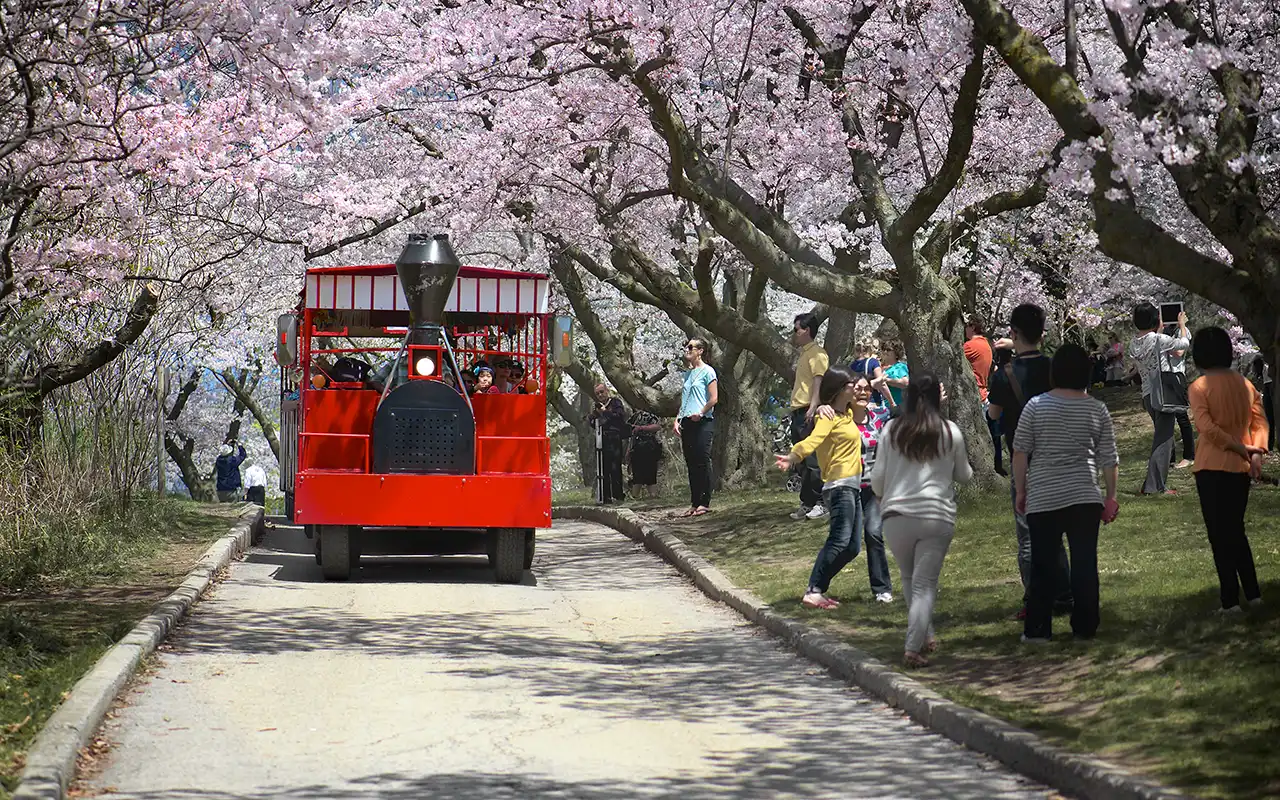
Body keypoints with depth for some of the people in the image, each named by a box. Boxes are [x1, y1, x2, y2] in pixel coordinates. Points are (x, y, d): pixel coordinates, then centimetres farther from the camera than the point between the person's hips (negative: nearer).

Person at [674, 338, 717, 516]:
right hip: (687, 423, 8)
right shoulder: (687, 373, 18)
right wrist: (677, 420, 9)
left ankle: (705, 503, -6)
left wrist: (700, 413, -18)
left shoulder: (707, 371, -4)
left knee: (703, 462, -8)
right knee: (691, 464, 7)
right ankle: (694, 503, 9)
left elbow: (714, 399, -10)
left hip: (703, 422, -8)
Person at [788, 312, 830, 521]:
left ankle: (821, 503, -8)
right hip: (798, 413, 10)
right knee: (801, 462, 10)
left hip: (809, 413, -10)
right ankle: (807, 503, 14)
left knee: (813, 460, -10)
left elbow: (819, 380, -18)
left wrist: (813, 408, -27)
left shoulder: (816, 353, -7)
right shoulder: (802, 355, 22)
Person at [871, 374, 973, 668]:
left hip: (897, 514, 1)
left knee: (909, 578, 19)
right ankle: (913, 648, -12)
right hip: (938, 516, -1)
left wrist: (882, 496, 28)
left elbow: (877, 477, 6)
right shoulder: (951, 432, 2)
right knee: (925, 583, -1)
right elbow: (963, 475, 13)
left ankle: (926, 638, 25)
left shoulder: (892, 430, 2)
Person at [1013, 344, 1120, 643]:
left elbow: (1020, 453, -1)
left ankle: (1037, 629, 5)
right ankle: (1085, 627, 8)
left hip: (1043, 499, -1)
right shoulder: (1097, 410, 1)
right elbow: (1109, 459, 3)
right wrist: (1111, 496, 13)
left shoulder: (1036, 406, -3)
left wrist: (1020, 491, 8)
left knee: (1043, 565, 4)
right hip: (1085, 498, 1)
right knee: (1085, 563, 6)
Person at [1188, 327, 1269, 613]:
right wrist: (1255, 452, -10)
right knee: (1236, 530, 19)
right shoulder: (1245, 384, 6)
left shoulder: (1199, 387, -9)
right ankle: (1252, 593, 18)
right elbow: (1260, 421, 0)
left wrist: (1241, 449, -12)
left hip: (1212, 468, -5)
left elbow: (1207, 428, -19)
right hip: (1241, 469, 5)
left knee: (1219, 534, 1)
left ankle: (1230, 600, 0)